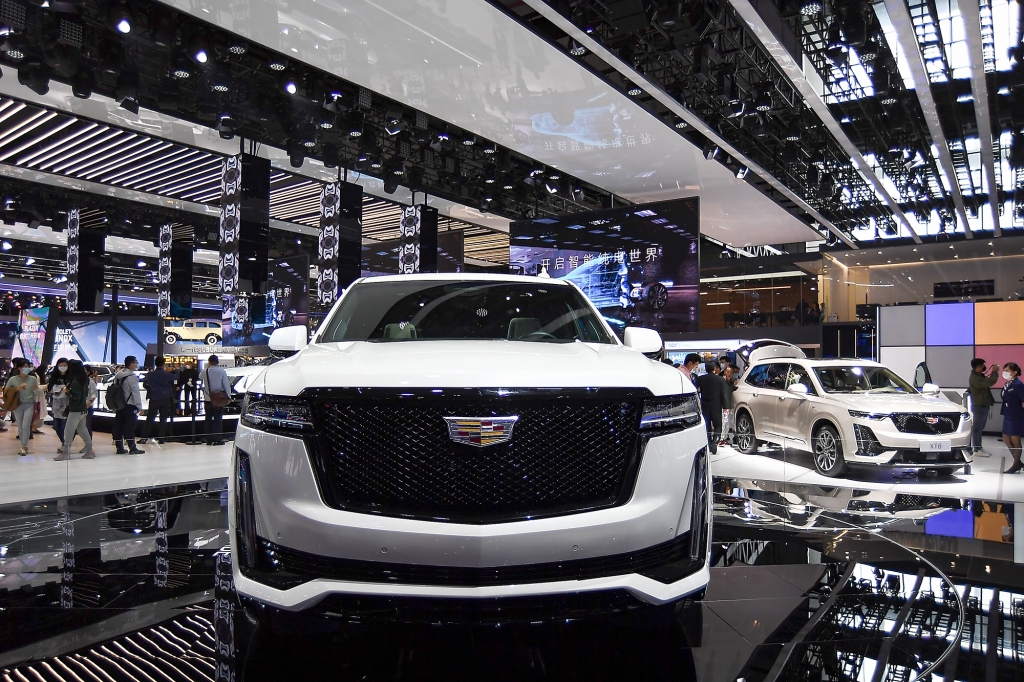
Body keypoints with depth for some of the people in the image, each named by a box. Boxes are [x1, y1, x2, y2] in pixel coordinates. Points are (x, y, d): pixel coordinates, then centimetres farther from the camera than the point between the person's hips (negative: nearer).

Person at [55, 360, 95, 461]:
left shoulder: (75, 382, -19)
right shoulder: (84, 380, 7)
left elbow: (76, 396, -23)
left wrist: (67, 391, -10)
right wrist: (70, 400, 15)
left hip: (76, 410, -9)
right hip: (83, 409, 9)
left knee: (68, 430, -2)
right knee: (83, 430, 15)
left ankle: (66, 452, 1)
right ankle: (89, 451, 18)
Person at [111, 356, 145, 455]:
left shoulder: (118, 375, 10)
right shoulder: (132, 377, -15)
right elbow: (136, 393, -16)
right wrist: (139, 406, -12)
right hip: (129, 405, -8)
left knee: (119, 426, 9)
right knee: (130, 427, -7)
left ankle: (119, 447, 14)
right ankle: (132, 448, -7)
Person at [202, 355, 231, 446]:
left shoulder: (205, 372, -4)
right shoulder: (221, 371, -9)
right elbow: (226, 384, -8)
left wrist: (207, 367, 16)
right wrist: (228, 396, 1)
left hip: (208, 398, 3)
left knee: (209, 419, 10)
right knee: (218, 419, 1)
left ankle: (209, 439, 12)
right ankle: (217, 439, -2)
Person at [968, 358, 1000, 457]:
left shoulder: (979, 376, 14)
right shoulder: (974, 378, -20)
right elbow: (989, 382, -31)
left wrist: (993, 372, 6)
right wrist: (995, 372, -18)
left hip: (983, 406, 10)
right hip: (979, 406, -10)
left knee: (979, 428, 15)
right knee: (977, 428, -6)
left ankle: (978, 447, 23)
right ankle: (976, 450, -4)